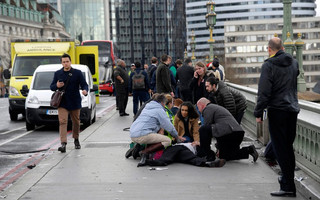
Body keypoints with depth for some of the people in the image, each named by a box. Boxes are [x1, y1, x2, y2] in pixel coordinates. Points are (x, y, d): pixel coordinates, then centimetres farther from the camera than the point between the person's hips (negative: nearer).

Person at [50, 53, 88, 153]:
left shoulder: (77, 73, 2)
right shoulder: (57, 73, 8)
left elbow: (84, 84, -3)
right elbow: (52, 87, 12)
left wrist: (85, 90, -27)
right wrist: (56, 86, -12)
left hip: (75, 103, 0)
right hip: (62, 103, 0)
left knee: (76, 122, 13)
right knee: (62, 122, -13)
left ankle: (76, 140, 35)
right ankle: (63, 144, -19)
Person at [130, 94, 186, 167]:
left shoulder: (146, 107, 26)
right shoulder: (159, 110, 2)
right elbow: (169, 126, 4)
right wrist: (177, 137, 19)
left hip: (132, 134, 9)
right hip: (142, 135, -9)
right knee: (167, 141, -5)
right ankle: (144, 152, -19)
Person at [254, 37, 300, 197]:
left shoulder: (269, 65, -10)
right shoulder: (294, 63, 10)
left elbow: (264, 92, -13)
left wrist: (258, 113, -8)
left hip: (277, 110, -6)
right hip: (293, 109, 7)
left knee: (280, 148, -4)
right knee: (288, 146, 17)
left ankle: (288, 186, -6)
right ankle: (288, 178, 28)